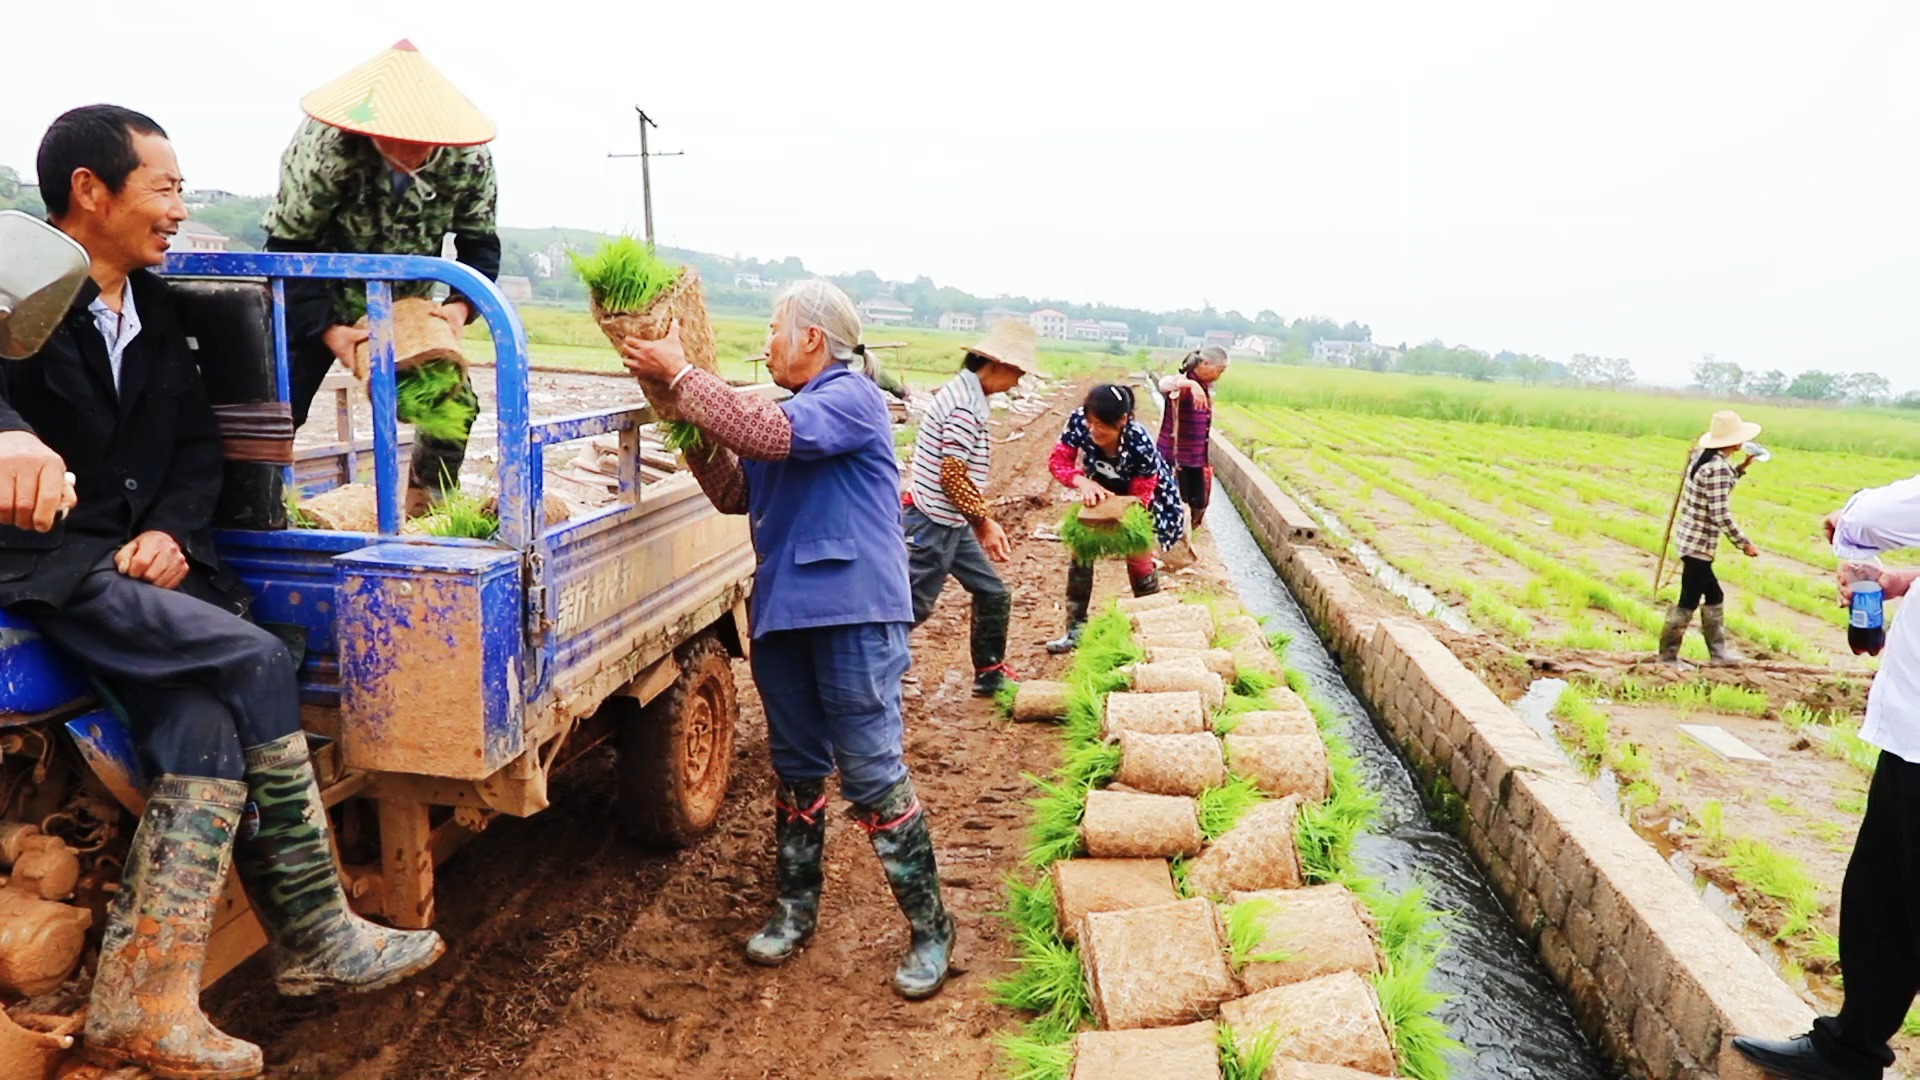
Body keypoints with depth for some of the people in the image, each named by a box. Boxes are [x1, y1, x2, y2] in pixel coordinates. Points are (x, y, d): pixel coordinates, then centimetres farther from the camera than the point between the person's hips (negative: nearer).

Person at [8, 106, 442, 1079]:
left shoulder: (154, 310, 14)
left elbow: (199, 444, 14)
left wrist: (173, 531, -4)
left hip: (147, 564, 6)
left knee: (209, 731, -17)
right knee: (258, 662, -23)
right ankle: (315, 937, -15)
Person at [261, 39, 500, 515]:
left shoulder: (469, 158, -22)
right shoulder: (324, 147, -30)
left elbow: (480, 242, -8)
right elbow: (287, 248, -20)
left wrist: (462, 305, -25)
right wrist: (326, 330, -28)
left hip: (408, 304, 3)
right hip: (320, 301, -3)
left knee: (454, 405, -3)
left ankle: (426, 511, 15)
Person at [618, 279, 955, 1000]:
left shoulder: (851, 396, -9)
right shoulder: (789, 413, 18)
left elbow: (769, 434, -25)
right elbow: (735, 494, 13)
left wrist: (679, 375, -18)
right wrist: (687, 419, 2)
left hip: (853, 615, -8)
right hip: (783, 613, 9)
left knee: (873, 776, -5)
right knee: (797, 772, 17)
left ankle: (929, 927, 10)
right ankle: (796, 910, 32)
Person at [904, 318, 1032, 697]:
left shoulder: (965, 391, 11)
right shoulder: (967, 405, -21)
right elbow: (953, 476, -24)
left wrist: (981, 519, 18)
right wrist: (984, 522, -15)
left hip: (951, 523, 10)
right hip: (933, 523, -10)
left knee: (993, 595, 14)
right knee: (914, 606, -1)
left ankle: (989, 673, 25)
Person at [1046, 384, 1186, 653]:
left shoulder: (1140, 446, -40)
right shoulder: (1079, 421, -33)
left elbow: (1138, 499, -29)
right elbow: (1058, 461, -24)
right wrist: (1084, 483, -44)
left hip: (1146, 494, -3)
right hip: (1102, 489, 4)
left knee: (1139, 559, -1)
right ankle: (1075, 628, 10)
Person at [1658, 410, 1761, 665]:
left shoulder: (1702, 457, 6)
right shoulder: (1718, 468, -20)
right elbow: (1721, 515, -21)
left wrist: (1741, 468, 22)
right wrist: (1744, 543, -13)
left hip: (1689, 538, 9)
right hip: (1699, 544, -9)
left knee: (1714, 596, 20)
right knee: (1688, 602, 2)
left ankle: (1718, 651, 31)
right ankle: (1668, 656, 11)